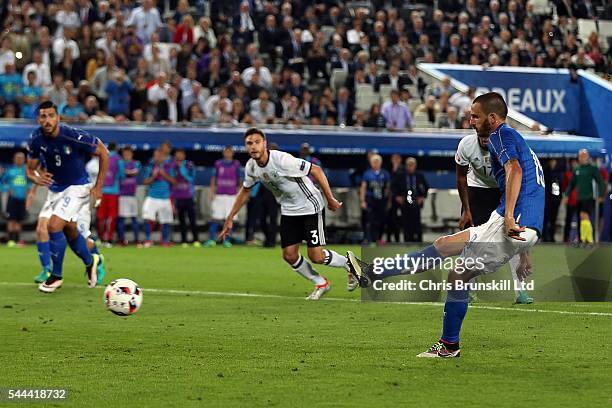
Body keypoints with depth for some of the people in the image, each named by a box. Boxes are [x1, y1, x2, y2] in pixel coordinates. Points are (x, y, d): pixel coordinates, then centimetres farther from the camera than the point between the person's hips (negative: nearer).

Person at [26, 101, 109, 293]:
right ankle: (90, 261, 47)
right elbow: (30, 169, -1)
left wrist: (98, 187, -12)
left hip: (77, 187, -6)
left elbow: (103, 153, -15)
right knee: (70, 231, 19)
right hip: (55, 188, 6)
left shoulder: (74, 136, -28)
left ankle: (56, 276, -2)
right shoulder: (36, 139, -13)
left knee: (54, 226, -19)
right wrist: (36, 177, -26)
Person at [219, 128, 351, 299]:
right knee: (289, 255, 1)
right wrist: (230, 218, 13)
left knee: (316, 256, -11)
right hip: (288, 211, 7)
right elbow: (245, 191, 14)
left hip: (310, 206, -7)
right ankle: (321, 284, 22)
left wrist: (330, 199, -18)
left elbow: (316, 170, -23)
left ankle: (348, 263, 18)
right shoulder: (251, 167, -6)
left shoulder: (282, 160, -29)